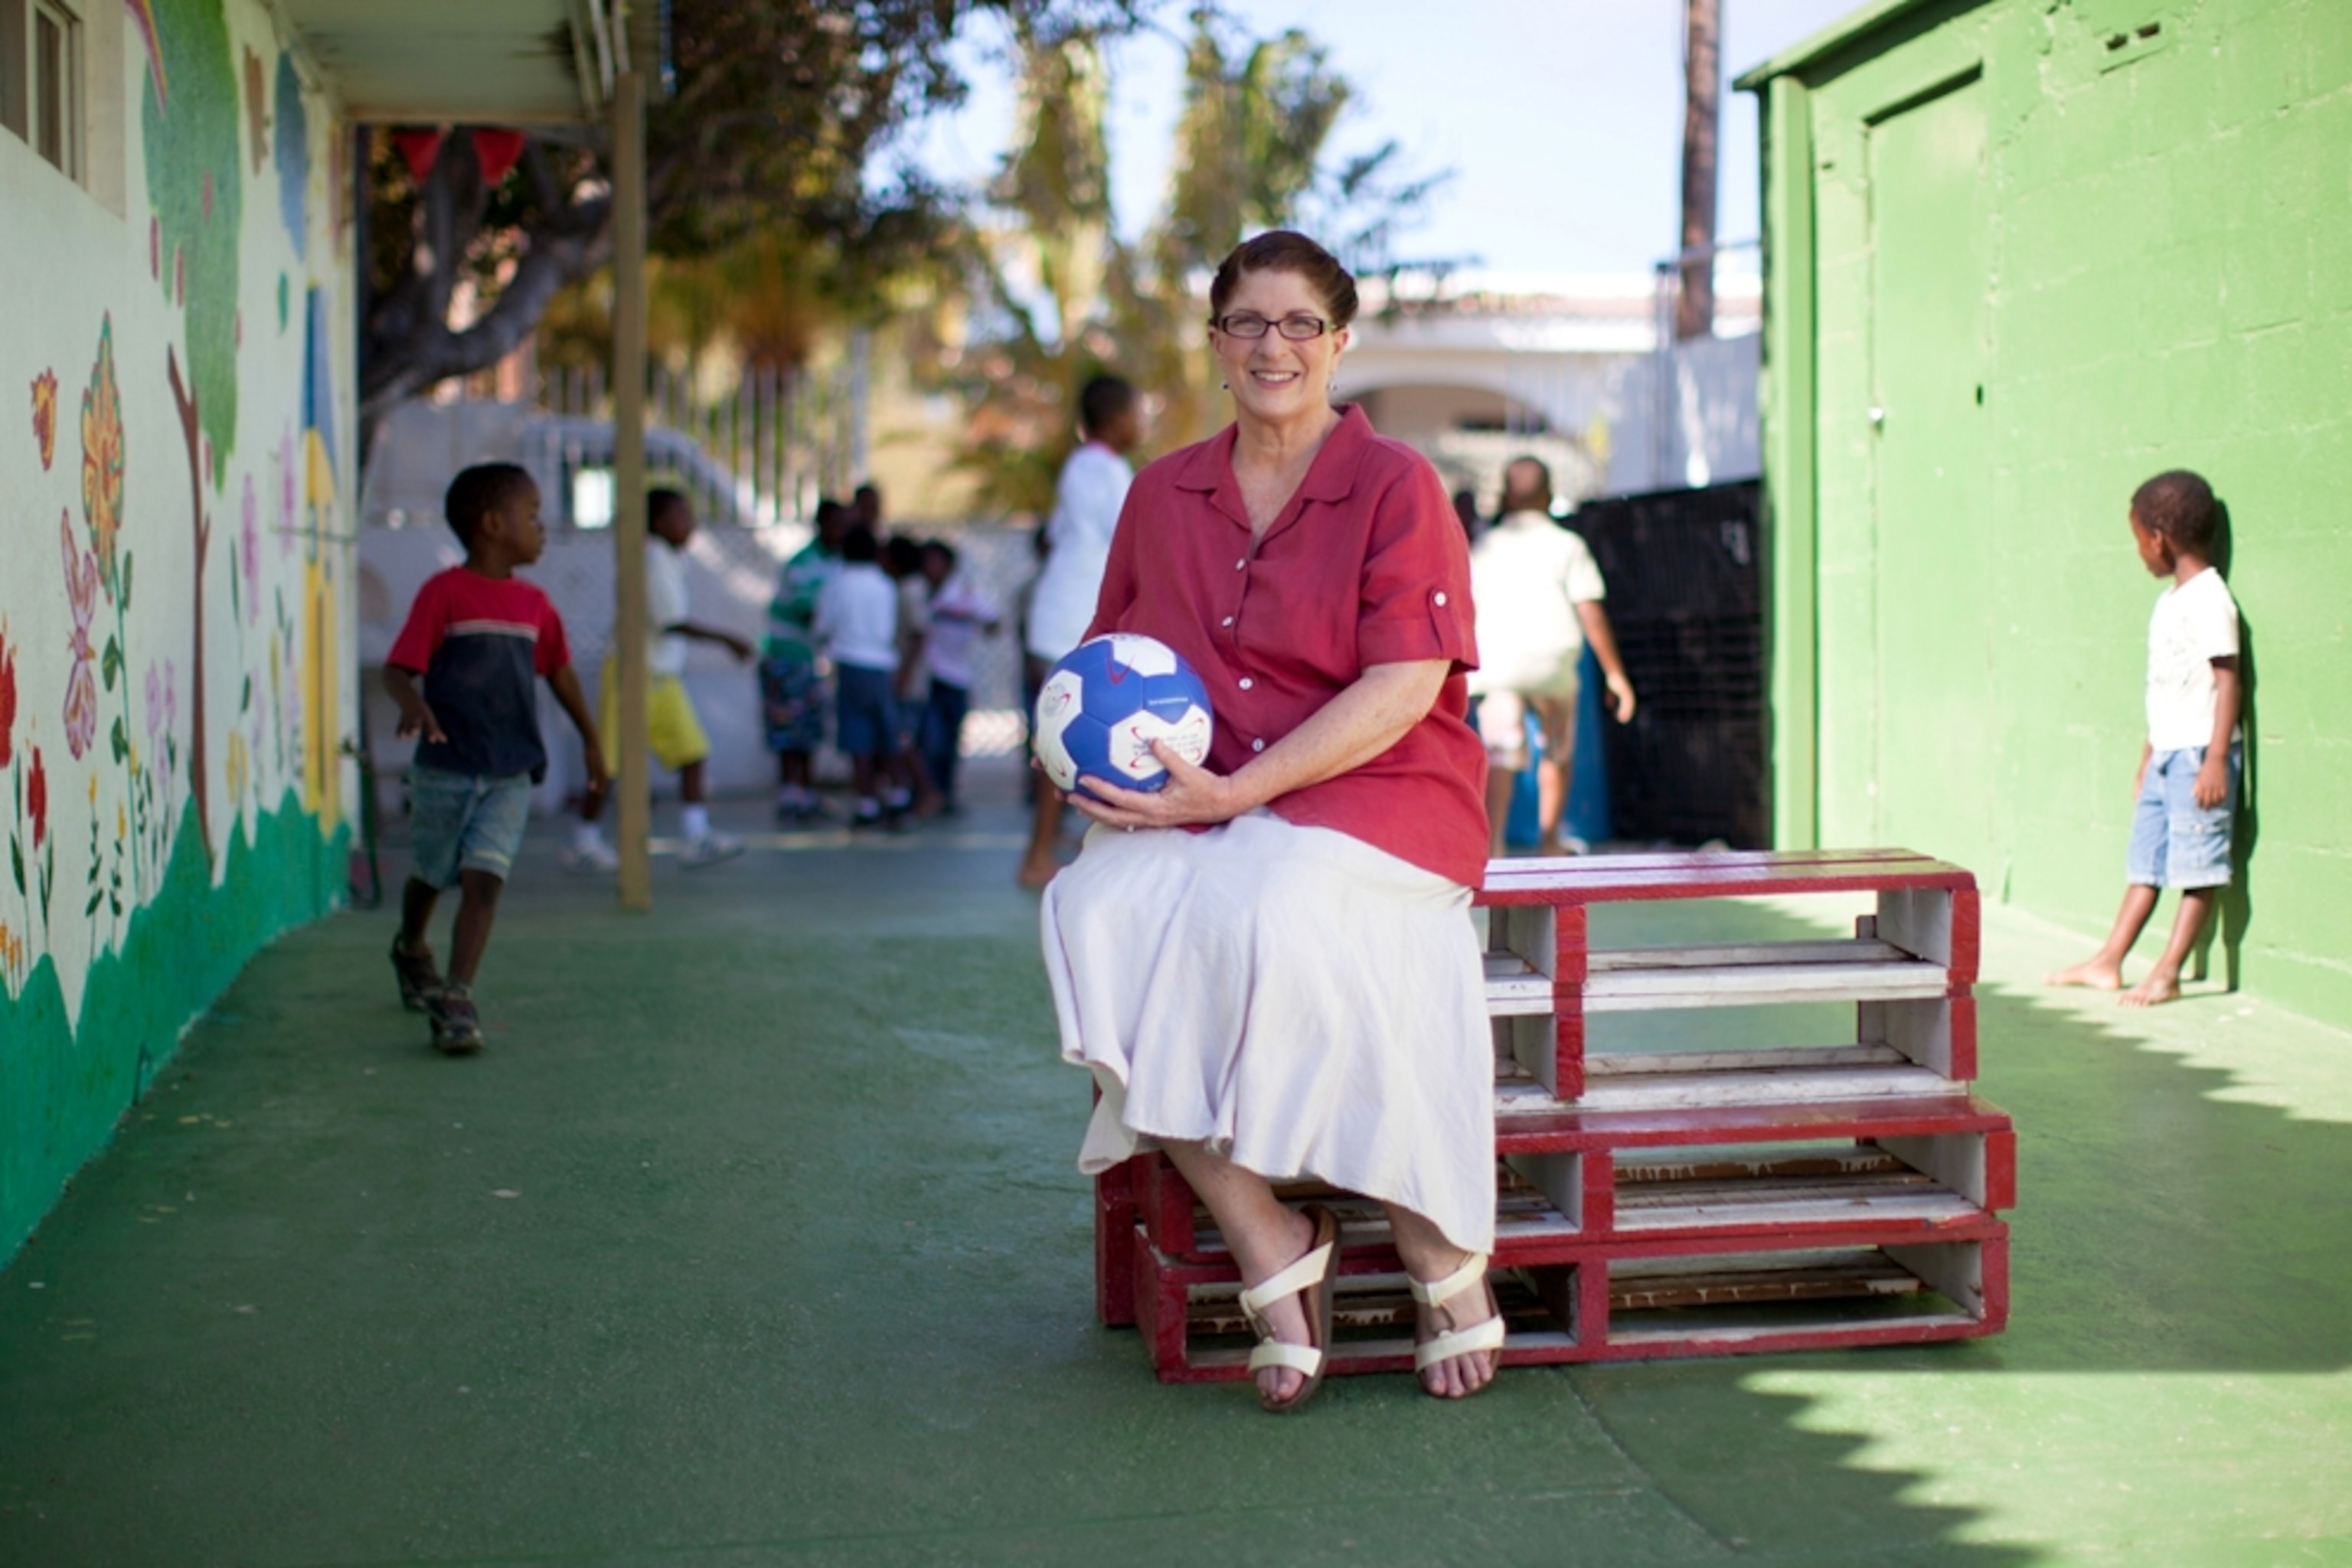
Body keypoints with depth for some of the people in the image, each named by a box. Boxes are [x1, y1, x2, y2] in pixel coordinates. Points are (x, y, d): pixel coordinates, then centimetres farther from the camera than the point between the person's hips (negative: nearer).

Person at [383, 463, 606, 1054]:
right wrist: (414, 704, -34)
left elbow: (559, 673, 20)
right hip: (445, 767, -3)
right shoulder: (444, 593, -9)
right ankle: (411, 950, 46)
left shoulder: (535, 605, 6)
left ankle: (457, 996, -10)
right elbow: (398, 667, -13)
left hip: (510, 773, 3)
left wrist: (591, 741, 26)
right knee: (431, 875, 16)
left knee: (483, 880, -10)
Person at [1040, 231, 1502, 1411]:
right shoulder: (1163, 495, 15)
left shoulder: (1396, 486, -1)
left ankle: (1442, 1252, -16)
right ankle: (1271, 1249, -20)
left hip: (1372, 798, -4)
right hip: (1199, 810, 5)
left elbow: (1404, 690, -10)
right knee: (1096, 909, -28)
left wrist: (1236, 791, -18)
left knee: (1273, 914, -36)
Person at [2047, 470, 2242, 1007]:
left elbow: (2228, 680, -16)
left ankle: (2168, 973, -1)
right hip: (2166, 753, 9)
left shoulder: (2209, 599, -12)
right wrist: (2147, 758, 23)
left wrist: (2216, 758, -21)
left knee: (2197, 863, -2)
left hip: (2199, 753, -9)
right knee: (2146, 861, 11)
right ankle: (2108, 962, 15)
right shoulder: (2169, 601, 16)